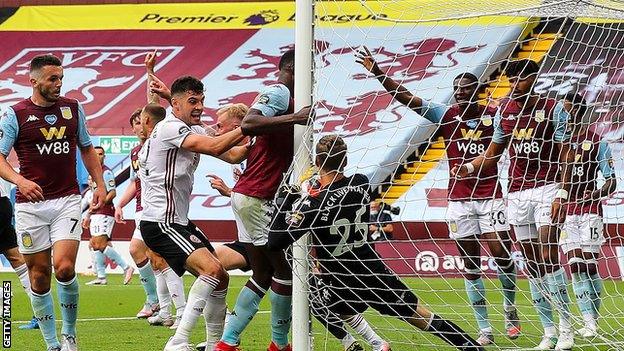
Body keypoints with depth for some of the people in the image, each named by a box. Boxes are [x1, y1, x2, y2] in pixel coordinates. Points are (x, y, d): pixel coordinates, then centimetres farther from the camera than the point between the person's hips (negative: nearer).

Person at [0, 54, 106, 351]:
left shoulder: (73, 109, 9)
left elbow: (87, 149, 21)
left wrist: (100, 185, 11)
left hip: (67, 201, 1)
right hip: (30, 204, -1)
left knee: (64, 268, -16)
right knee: (39, 276, 2)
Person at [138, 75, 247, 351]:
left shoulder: (193, 130, 15)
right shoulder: (170, 128, -15)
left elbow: (232, 153, 12)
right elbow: (214, 147, -26)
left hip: (179, 222, 10)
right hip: (160, 222, -10)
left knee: (220, 278, 11)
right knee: (211, 268, -25)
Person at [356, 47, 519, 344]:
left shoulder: (494, 116, 1)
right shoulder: (447, 116, 3)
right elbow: (405, 97, -2)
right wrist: (376, 71, -10)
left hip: (491, 197, -2)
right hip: (459, 201, 2)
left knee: (501, 254, -8)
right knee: (470, 264, 2)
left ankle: (510, 310, 18)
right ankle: (484, 329, 5)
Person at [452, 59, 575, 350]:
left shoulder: (553, 109, -4)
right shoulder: (504, 110, 10)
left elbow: (565, 154, -6)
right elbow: (493, 151, 19)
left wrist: (561, 194, -15)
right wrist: (469, 167, 1)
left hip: (546, 188, -5)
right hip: (517, 193, 5)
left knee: (548, 258, -15)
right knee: (532, 265, 3)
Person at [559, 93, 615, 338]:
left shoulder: (596, 142, 0)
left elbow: (611, 181, 1)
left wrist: (595, 194, -17)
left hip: (589, 210, -3)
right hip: (564, 210, 3)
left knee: (589, 265, -5)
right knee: (575, 266, -4)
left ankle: (593, 321, 4)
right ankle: (589, 323, -4)